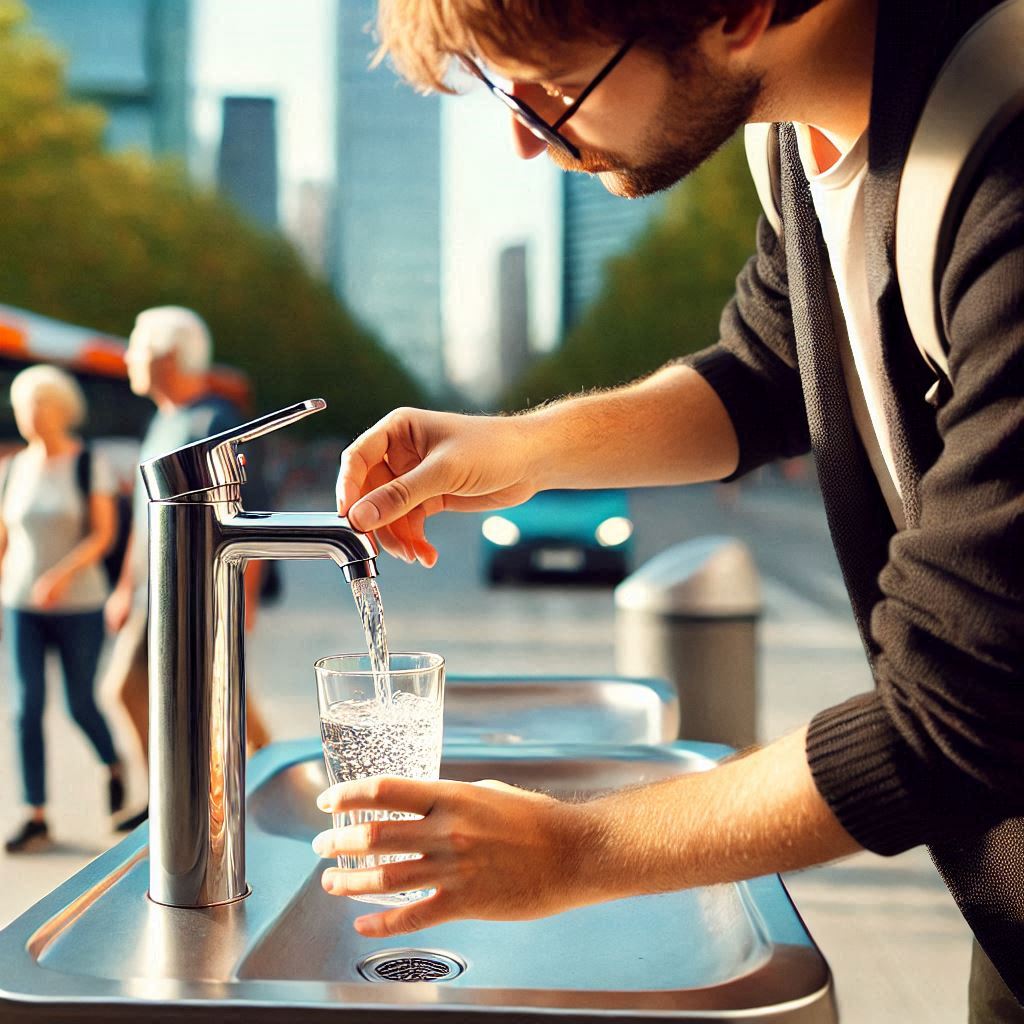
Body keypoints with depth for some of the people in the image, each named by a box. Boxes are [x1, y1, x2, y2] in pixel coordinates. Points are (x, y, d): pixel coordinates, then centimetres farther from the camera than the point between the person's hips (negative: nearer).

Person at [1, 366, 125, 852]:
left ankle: (114, 766, 35)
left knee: (80, 705, 3)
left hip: (79, 605, -3)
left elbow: (103, 534, -10)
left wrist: (63, 575, -24)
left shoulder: (91, 465, -4)